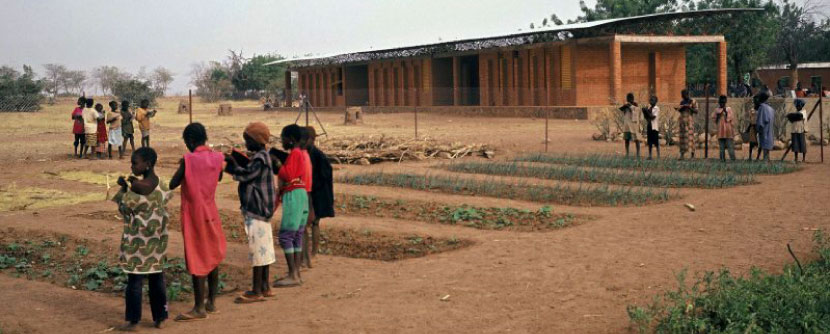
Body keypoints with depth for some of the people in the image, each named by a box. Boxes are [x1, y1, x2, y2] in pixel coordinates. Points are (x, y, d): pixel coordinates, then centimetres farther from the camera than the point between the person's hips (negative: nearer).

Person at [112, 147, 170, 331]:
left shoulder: (137, 186, -19)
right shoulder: (161, 185, 3)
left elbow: (125, 208, -12)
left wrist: (124, 187, -1)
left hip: (138, 240, -7)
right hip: (157, 238, 7)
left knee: (135, 280, 2)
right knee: (157, 278, 11)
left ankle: (132, 320, 8)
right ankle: (159, 317, 17)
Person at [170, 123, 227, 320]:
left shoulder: (188, 160, -17)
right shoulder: (217, 158, -2)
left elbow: (172, 185, -9)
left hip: (193, 215, -5)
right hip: (211, 213, 6)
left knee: (196, 261, -1)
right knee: (212, 258, 14)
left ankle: (199, 309, 3)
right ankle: (211, 302, 22)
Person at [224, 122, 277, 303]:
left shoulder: (260, 158, -16)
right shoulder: (262, 156, 15)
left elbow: (245, 175, -21)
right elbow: (247, 172, 16)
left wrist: (231, 163, -10)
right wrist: (233, 162, 4)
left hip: (256, 211, -10)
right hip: (260, 210, 10)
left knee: (257, 249, -6)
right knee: (263, 248, 14)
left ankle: (257, 292, -2)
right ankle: (265, 287, 21)